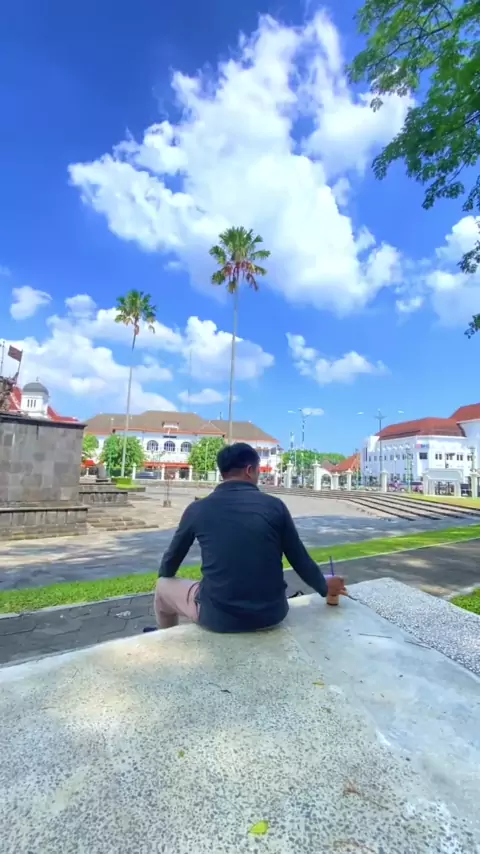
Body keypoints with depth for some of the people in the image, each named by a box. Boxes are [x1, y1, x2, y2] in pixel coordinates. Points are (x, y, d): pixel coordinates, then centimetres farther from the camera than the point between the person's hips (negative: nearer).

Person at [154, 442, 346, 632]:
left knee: (163, 586, 26)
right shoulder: (274, 506, -4)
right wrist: (324, 587, 25)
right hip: (271, 614, 2)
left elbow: (171, 560, 11)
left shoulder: (197, 509, -4)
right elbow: (300, 560, 5)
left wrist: (164, 578, 34)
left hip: (219, 617, -1)